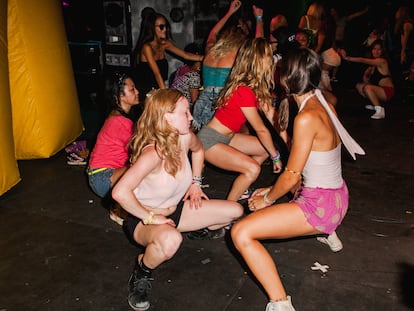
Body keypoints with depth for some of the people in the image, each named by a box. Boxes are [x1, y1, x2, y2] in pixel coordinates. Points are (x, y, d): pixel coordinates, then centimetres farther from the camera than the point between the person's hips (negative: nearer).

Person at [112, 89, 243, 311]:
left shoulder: (185, 138, -11)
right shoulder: (153, 153, -34)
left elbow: (198, 150, 15)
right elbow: (120, 192, -44)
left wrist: (195, 183, 9)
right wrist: (150, 217, -30)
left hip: (175, 210, 7)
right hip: (145, 220, -7)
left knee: (235, 211, 1)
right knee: (170, 240, -43)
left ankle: (198, 230, 29)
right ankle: (142, 271, -9)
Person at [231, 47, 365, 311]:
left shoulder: (307, 118, -25)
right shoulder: (326, 106, 2)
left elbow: (292, 175, -18)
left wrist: (267, 199, -1)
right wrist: (274, 190, 15)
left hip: (320, 204, -9)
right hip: (337, 197, 9)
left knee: (241, 233, -16)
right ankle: (328, 230, 41)